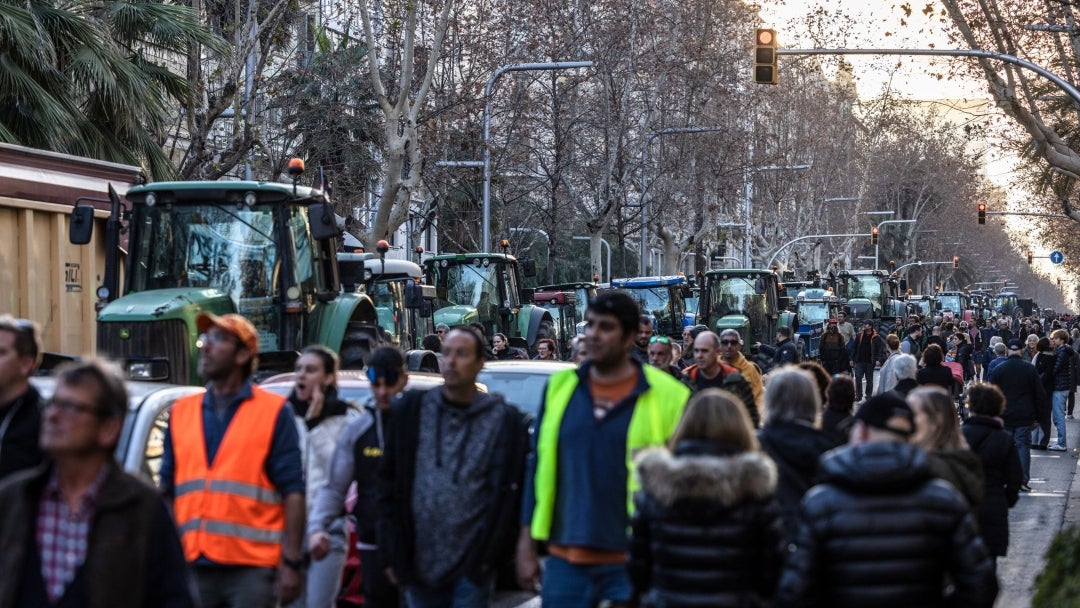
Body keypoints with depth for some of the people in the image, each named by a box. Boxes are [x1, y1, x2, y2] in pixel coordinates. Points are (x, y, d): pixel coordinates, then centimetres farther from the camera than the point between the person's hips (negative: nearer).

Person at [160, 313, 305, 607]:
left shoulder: (273, 412, 1)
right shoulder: (181, 412, 14)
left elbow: (292, 492, -3)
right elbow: (167, 492, 16)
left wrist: (292, 563, -11)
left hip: (252, 568, -4)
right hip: (193, 566, 4)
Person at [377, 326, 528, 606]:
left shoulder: (505, 421, -1)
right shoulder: (411, 411, 6)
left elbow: (509, 492, -2)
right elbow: (388, 486, 8)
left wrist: (489, 554, -8)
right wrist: (392, 554, 3)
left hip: (472, 569, -3)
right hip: (420, 567, 3)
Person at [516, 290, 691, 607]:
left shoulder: (665, 396, -3)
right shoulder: (560, 387, 8)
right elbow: (539, 466, 12)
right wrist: (526, 546, 9)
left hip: (629, 566, -3)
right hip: (565, 561, 3)